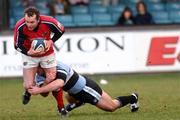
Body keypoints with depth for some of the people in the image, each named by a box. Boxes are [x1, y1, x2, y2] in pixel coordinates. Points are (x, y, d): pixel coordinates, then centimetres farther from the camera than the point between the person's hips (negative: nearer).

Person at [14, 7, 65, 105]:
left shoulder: (48, 22, -30)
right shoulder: (20, 26, -31)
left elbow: (61, 31, -7)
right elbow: (17, 45, -17)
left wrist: (51, 41, -22)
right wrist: (28, 52, -36)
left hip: (47, 54, 0)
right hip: (29, 56, 0)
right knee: (28, 86, -7)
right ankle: (27, 93, 32)